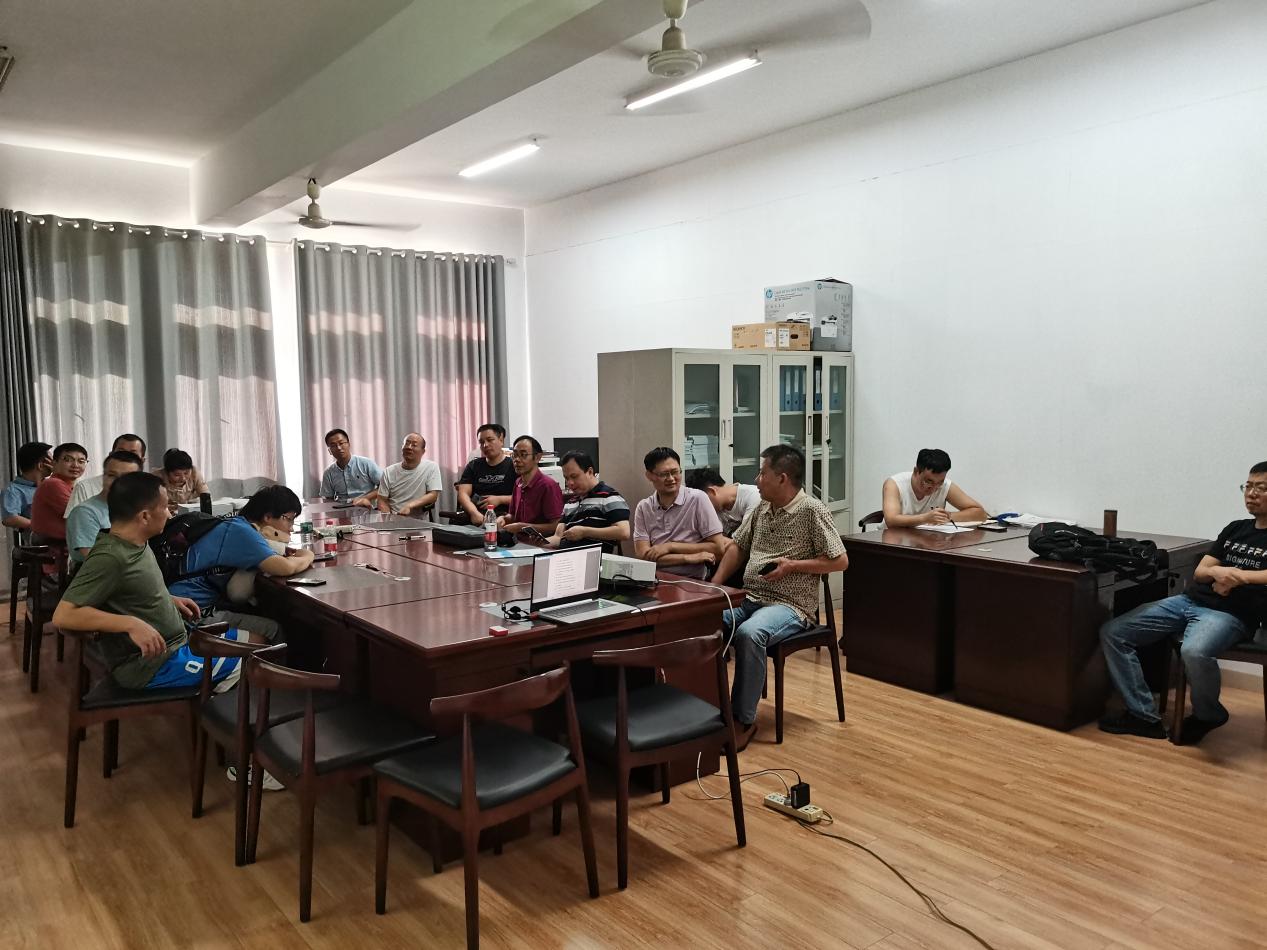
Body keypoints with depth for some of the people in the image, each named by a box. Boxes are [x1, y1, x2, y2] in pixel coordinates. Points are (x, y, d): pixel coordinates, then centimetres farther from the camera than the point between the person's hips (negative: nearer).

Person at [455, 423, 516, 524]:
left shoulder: (514, 465, 8)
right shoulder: (473, 466, 20)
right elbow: (463, 494, 6)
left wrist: (500, 499, -8)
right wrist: (475, 513, -13)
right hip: (473, 518, 4)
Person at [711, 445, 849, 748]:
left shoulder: (812, 511, -7)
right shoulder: (761, 509, 15)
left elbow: (840, 561, -7)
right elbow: (737, 547, 23)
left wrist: (792, 565, -14)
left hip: (789, 605, -7)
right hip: (749, 598, 7)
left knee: (748, 634, -36)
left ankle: (744, 720, -20)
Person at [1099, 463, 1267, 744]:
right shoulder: (1235, 529, 20)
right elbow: (1199, 572, 15)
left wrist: (1239, 576, -19)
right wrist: (1217, 572, -7)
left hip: (1230, 614, -7)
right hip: (1188, 600, 7)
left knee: (1194, 652, -40)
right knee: (1112, 633, -6)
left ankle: (1208, 715, -6)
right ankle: (1144, 716, -4)